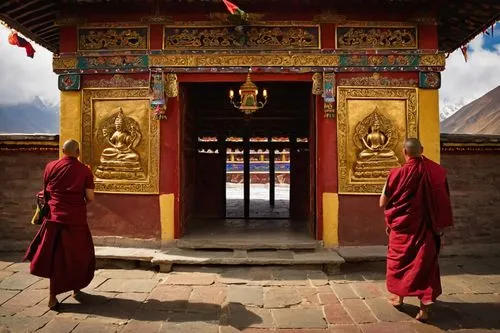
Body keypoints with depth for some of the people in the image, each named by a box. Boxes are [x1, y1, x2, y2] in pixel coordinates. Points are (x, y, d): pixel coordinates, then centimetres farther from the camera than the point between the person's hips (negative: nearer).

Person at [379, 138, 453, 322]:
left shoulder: (398, 173, -14)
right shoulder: (437, 171, -5)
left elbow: (383, 203, -8)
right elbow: (444, 201, 2)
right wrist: (440, 226, 11)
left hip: (402, 227, -2)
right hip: (426, 228, 2)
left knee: (400, 259, 18)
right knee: (425, 262, 10)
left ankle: (399, 296, 33)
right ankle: (424, 308, 7)